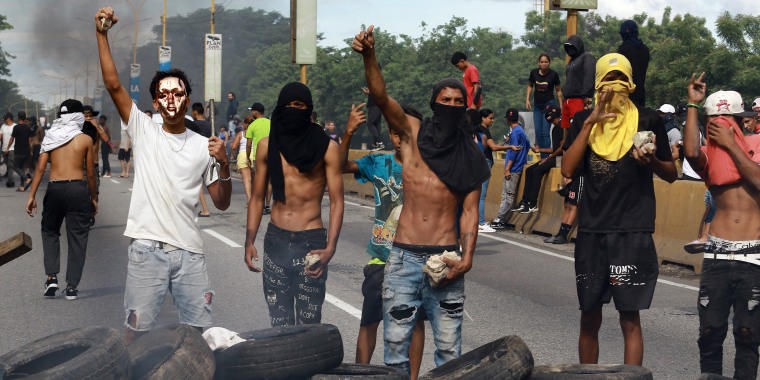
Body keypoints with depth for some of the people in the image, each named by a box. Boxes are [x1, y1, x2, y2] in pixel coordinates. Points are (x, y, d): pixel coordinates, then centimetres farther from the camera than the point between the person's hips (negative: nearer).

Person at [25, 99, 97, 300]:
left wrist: (32, 195, 1)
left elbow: (40, 168, 0)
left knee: (50, 231, 21)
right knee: (77, 236, 6)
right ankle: (72, 286, 6)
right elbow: (90, 173, 2)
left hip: (54, 189, 2)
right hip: (78, 188, -2)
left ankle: (51, 276, 7)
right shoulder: (85, 140, 1)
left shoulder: (51, 136, 6)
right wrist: (94, 197, 14)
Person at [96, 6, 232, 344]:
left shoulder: (202, 145, 7)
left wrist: (224, 165, -10)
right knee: (137, 329, 4)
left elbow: (222, 204, 7)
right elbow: (113, 85, -7)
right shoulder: (143, 130, 4)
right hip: (147, 249, -2)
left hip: (189, 252, 2)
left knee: (199, 329, 9)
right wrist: (102, 35, -14)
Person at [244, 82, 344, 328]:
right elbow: (257, 198, 12)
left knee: (308, 323, -3)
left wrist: (330, 247, -16)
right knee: (278, 321, 6)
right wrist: (249, 241, 3)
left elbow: (336, 202, -5)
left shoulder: (326, 147, -4)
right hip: (276, 240, 3)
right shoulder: (267, 146, 6)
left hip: (311, 242, -3)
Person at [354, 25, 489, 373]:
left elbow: (469, 212, 3)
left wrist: (466, 258, -11)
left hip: (446, 257, 1)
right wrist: (369, 57, -29)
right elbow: (381, 97, -12)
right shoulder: (413, 133, 4)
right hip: (404, 257, 0)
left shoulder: (470, 157, 6)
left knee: (449, 350, 4)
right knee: (396, 345, 2)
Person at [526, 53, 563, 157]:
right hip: (537, 105, 4)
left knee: (545, 132, -10)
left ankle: (545, 158, -8)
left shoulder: (553, 74, -11)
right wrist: (527, 100, 3)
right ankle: (542, 157, 13)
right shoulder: (534, 73, -4)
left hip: (549, 104, -4)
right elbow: (530, 86, 13)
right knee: (538, 132, 5)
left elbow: (558, 90, 0)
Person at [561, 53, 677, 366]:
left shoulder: (647, 119, 1)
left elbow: (671, 175, 8)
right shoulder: (583, 120, 6)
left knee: (630, 319, -3)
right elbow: (567, 170, -6)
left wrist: (651, 161, -15)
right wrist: (591, 122, -11)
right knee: (590, 319, 9)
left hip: (633, 232, -2)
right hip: (591, 231, 2)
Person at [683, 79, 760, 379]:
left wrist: (731, 145, -10)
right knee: (710, 332, 0)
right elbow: (690, 151, -17)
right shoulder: (708, 157, 8)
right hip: (718, 254, 2)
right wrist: (693, 104, -11)